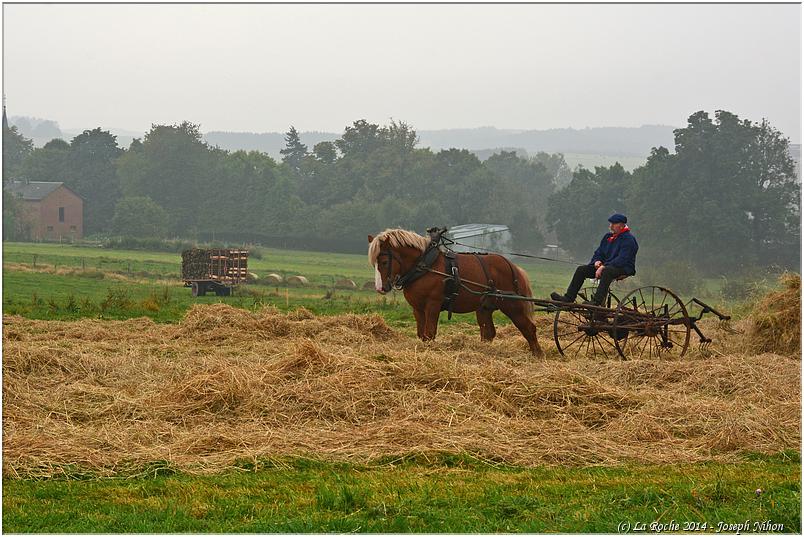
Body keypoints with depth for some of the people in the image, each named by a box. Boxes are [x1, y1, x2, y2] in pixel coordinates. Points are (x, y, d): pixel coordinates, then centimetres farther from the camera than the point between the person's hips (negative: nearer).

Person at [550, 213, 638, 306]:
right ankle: (569, 298, -11)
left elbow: (622, 260, -21)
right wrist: (597, 261, -5)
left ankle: (597, 301, -50)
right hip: (605, 266, 8)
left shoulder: (628, 239, -10)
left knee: (607, 271, -41)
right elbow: (598, 253, 21)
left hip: (624, 268, -8)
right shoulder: (608, 237, 15)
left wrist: (604, 267, -26)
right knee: (581, 269, -7)